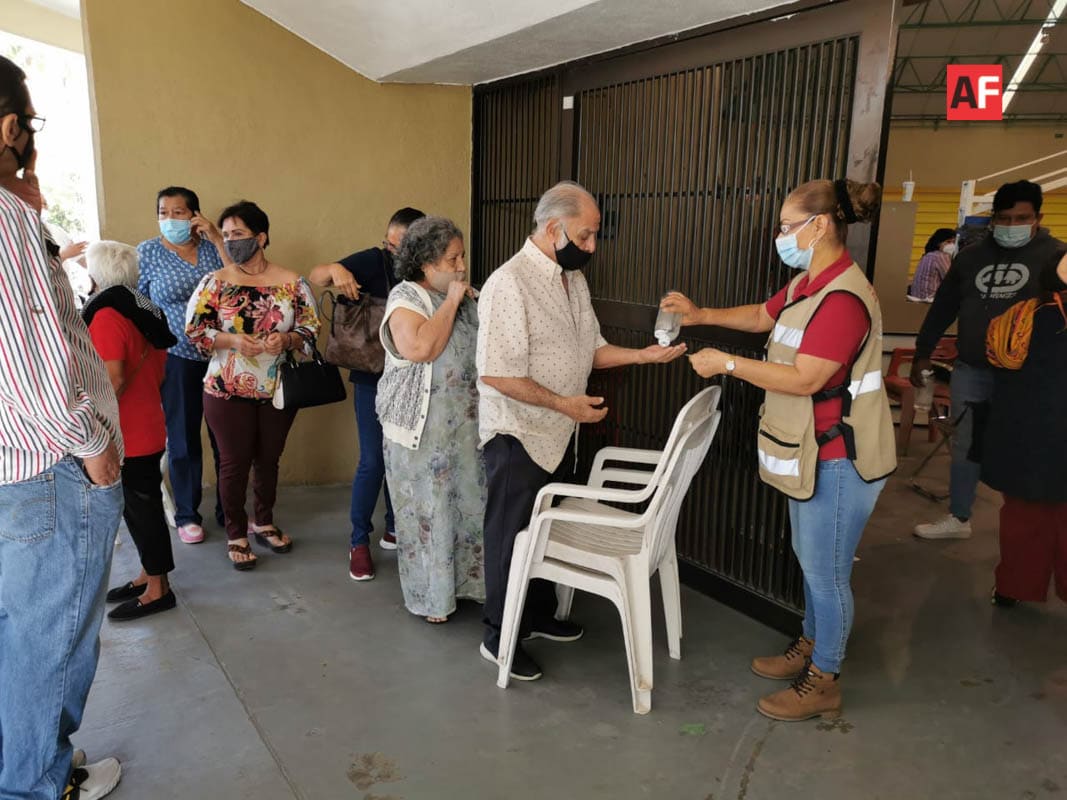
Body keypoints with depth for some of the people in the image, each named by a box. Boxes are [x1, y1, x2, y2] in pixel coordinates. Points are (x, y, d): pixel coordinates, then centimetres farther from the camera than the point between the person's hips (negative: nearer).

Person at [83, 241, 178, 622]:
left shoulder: (106, 316, -18)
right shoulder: (146, 312, 9)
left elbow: (113, 381, -24)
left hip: (127, 435, -9)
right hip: (147, 427, 9)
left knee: (141, 507, 1)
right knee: (140, 504, 18)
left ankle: (159, 590, 12)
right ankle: (149, 575, 30)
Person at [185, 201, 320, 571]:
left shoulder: (293, 283, -3)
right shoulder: (214, 282, -4)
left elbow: (312, 330, -2)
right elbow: (194, 330, -6)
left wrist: (286, 339, -22)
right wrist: (231, 340, -23)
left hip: (279, 390, 2)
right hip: (227, 391, -1)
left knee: (268, 459, 16)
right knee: (235, 462, 7)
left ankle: (264, 522, 37)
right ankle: (236, 534, 24)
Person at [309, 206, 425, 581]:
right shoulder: (374, 260, -10)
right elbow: (314, 277, -13)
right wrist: (336, 270, -34)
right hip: (373, 377, -3)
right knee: (373, 460, -3)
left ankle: (394, 529, 33)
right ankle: (359, 541, 13)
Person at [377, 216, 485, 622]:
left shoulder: (468, 297, 10)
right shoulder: (406, 296, -9)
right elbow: (420, 348, -27)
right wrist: (451, 302, -19)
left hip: (468, 422, 6)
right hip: (422, 428, -6)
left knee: (470, 502, 12)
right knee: (427, 511, 4)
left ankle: (464, 580, 29)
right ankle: (430, 596, 20)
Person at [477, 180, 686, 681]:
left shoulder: (574, 278, 7)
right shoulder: (509, 284, -21)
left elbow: (590, 349, 13)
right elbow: (496, 375, -25)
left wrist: (644, 355, -1)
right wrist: (562, 402, -22)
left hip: (560, 433, 8)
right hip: (518, 434, -8)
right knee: (513, 537, 6)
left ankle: (540, 615, 40)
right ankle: (499, 638, 23)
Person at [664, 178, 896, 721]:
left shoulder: (843, 297, -25)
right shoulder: (808, 283, 7)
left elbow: (804, 379, -27)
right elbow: (763, 316, 22)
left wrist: (727, 364, -20)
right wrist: (701, 315, 11)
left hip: (839, 459, -10)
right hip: (810, 452, 10)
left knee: (825, 570, 4)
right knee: (809, 558, 22)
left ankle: (824, 681, 22)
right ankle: (811, 646, 41)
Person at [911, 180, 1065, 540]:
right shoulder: (971, 256, 9)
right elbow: (943, 306, 14)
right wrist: (922, 352, 14)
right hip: (970, 370, 4)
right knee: (965, 447, 11)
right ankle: (958, 518, 24)